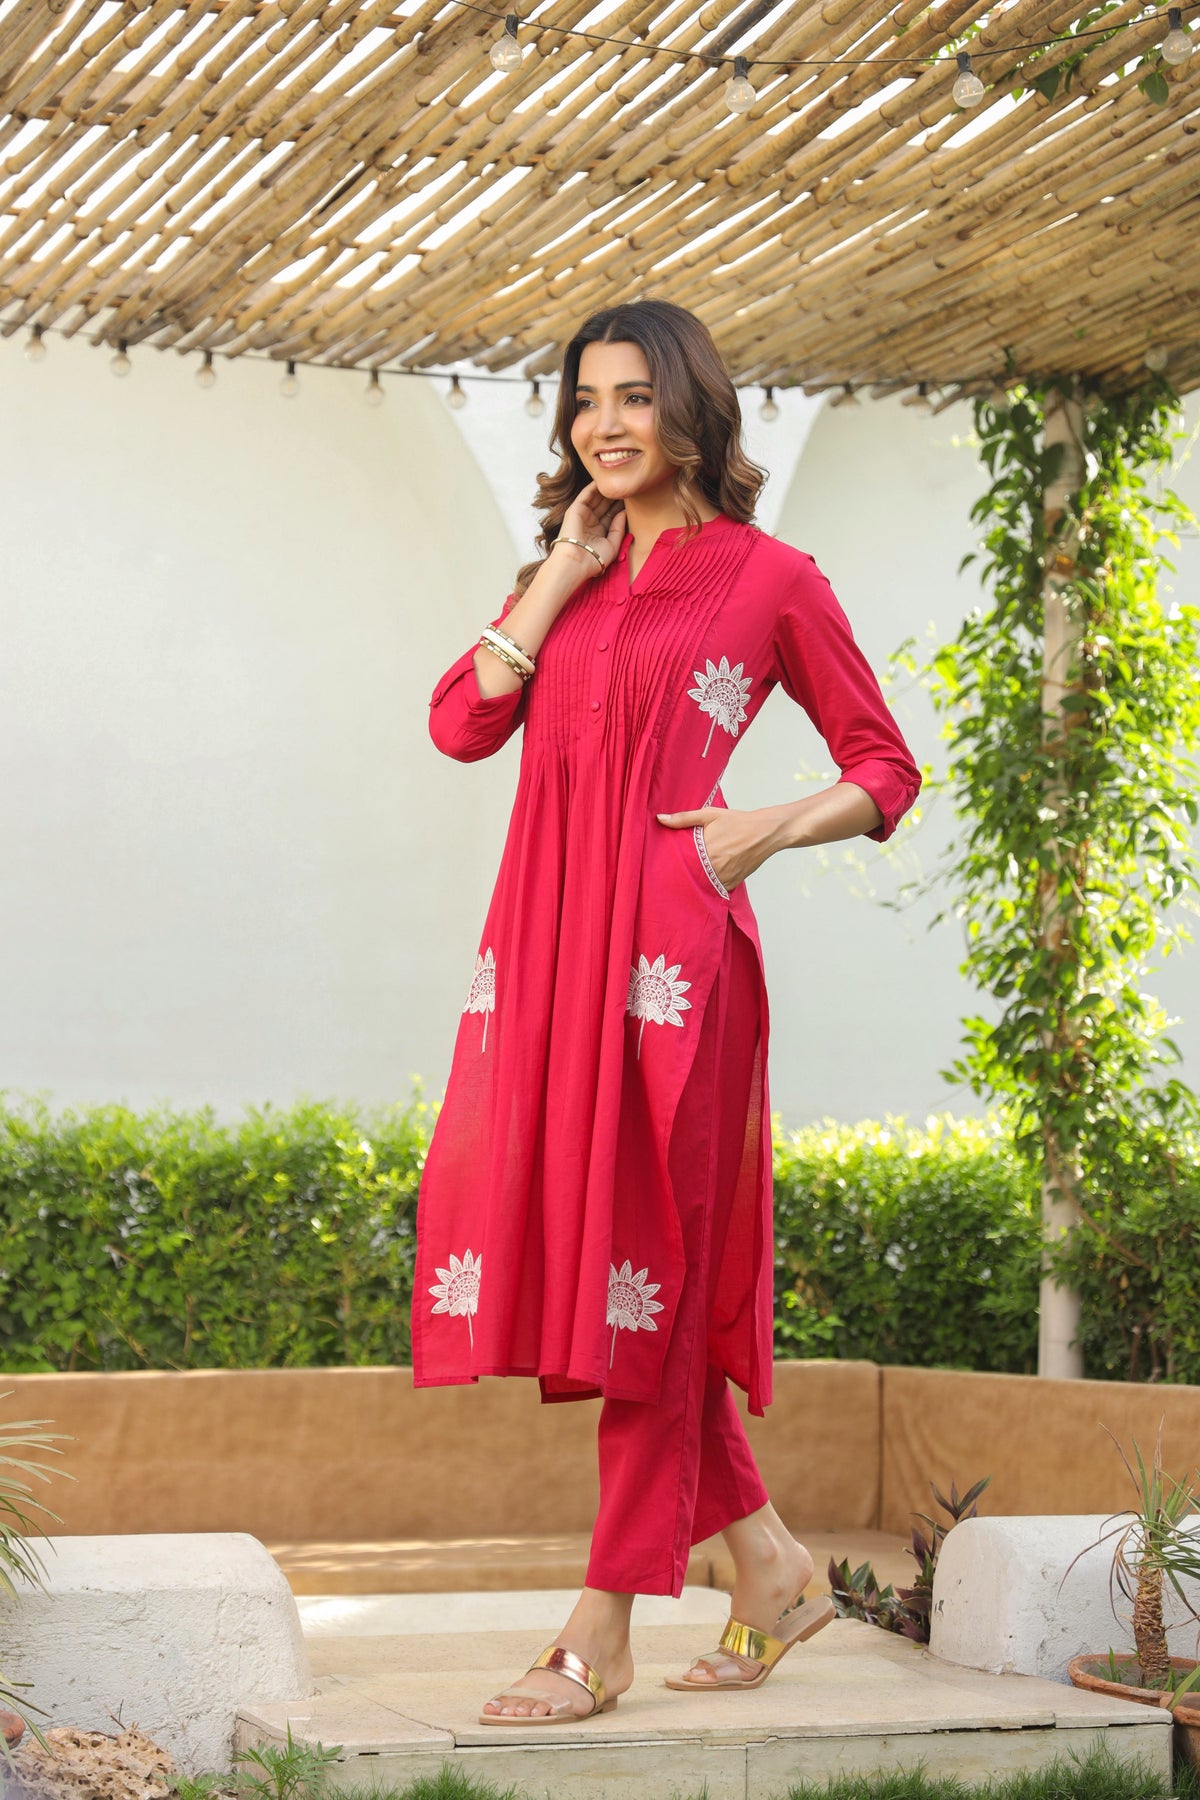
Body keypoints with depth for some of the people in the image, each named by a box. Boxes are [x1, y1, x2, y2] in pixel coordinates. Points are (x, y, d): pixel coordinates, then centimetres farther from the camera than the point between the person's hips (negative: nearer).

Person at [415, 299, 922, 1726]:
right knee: (571, 1247, 6)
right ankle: (767, 1564, 20)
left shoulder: (770, 579, 4)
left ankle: (603, 1636, 0)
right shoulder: (568, 574, 19)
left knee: (644, 1265, -5)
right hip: (544, 940, 6)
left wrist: (766, 829, -9)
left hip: (665, 947, -6)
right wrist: (563, 572, 4)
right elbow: (463, 721, 5)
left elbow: (886, 770, 7)